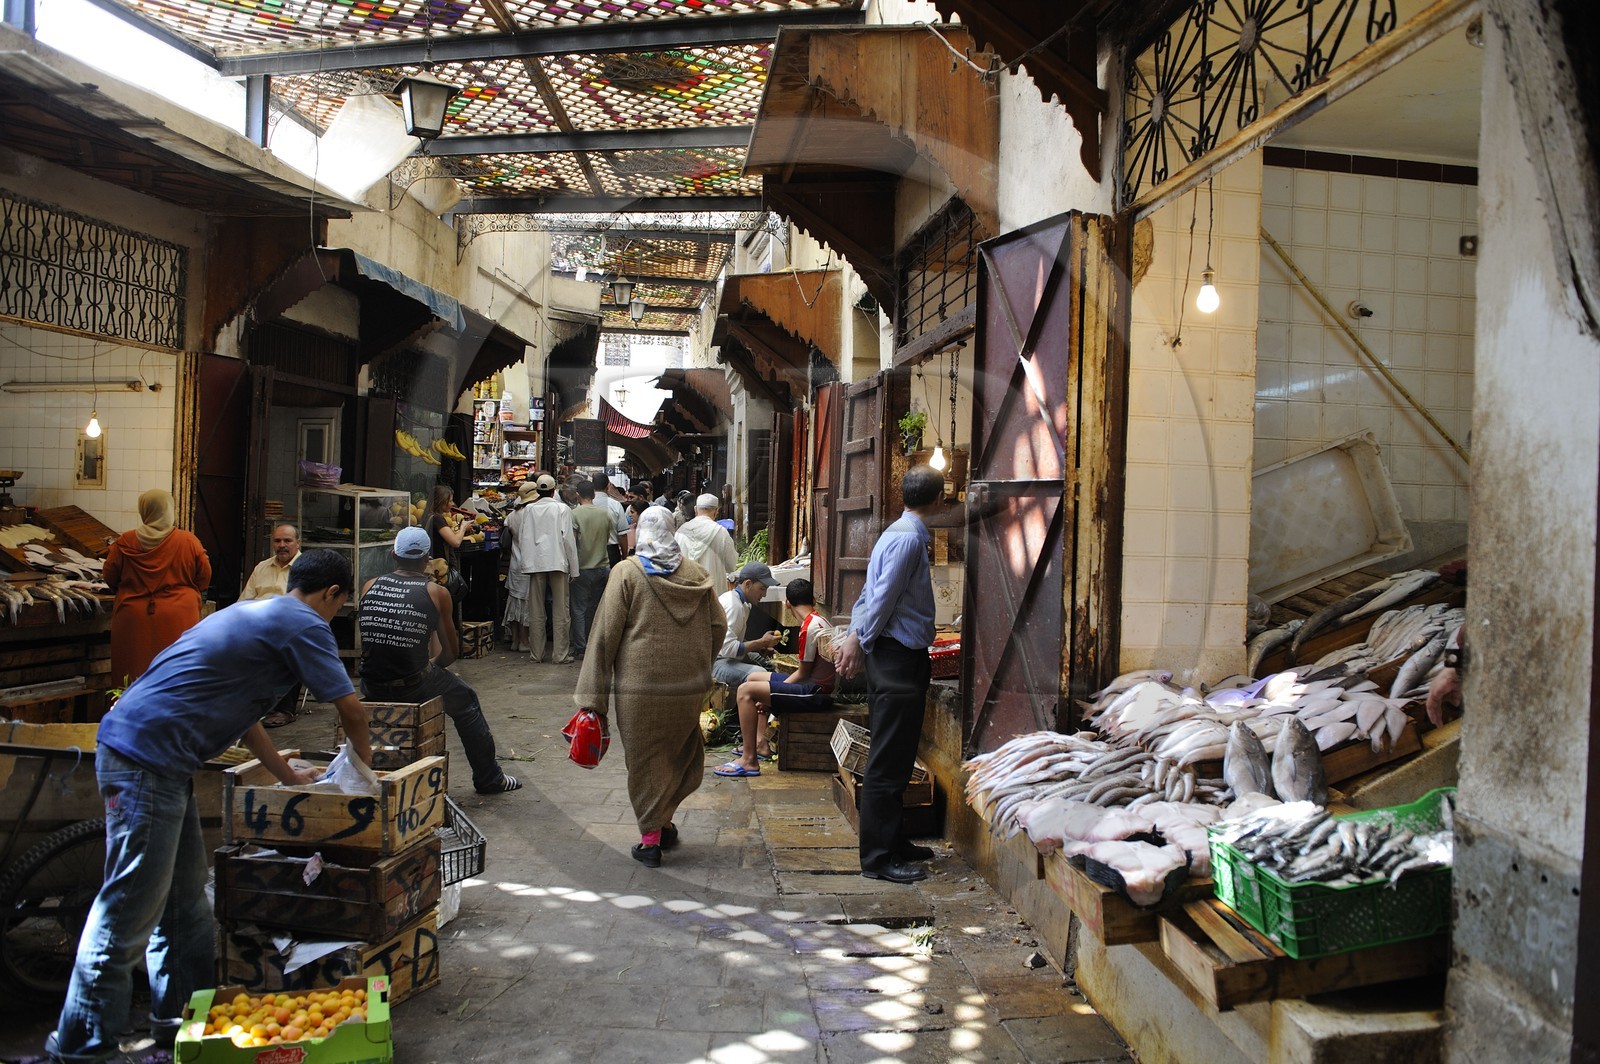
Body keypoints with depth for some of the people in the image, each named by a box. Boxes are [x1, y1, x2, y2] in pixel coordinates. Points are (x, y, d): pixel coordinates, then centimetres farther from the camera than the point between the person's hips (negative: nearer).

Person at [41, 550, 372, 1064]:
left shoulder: (255, 613, 20)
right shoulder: (303, 625, -9)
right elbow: (350, 709, -8)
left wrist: (287, 774, 33)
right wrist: (362, 752, 14)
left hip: (144, 752, 10)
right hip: (146, 760, -10)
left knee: (186, 891, 17)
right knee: (131, 908, -1)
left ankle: (183, 1013, 28)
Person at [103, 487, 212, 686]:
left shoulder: (125, 542, -4)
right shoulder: (189, 541, -6)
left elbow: (109, 577, 5)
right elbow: (204, 578, 2)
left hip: (133, 619, 1)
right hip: (177, 619, -1)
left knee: (134, 670, 9)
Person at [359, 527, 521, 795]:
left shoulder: (370, 586, 4)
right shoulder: (436, 593, -4)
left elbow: (364, 640, 13)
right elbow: (451, 652, 3)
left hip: (372, 687, 4)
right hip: (415, 686, -4)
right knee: (465, 701, 23)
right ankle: (489, 780, 33)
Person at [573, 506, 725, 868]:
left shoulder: (627, 573, -5)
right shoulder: (695, 573, 4)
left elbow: (606, 633, -7)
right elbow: (717, 626, 7)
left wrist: (592, 696, -5)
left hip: (640, 685, -3)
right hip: (688, 686, 3)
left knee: (644, 760, 7)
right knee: (681, 753, 19)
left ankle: (651, 837, 11)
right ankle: (664, 821, 23)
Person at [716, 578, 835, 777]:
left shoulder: (809, 628, -19)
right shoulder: (820, 620, 11)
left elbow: (803, 674, -14)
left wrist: (768, 698, -3)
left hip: (816, 691, -10)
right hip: (818, 684, 10)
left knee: (746, 691, -19)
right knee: (753, 677, 19)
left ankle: (749, 760, -17)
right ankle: (761, 743, 17)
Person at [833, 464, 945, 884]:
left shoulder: (903, 533, 16)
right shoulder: (908, 538, -16)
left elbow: (871, 596, 16)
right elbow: (881, 598, -18)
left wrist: (853, 638, 11)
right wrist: (859, 643, -9)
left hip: (905, 659, 10)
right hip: (898, 658, -10)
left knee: (897, 757, 17)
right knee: (888, 761, -5)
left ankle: (894, 841, 28)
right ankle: (878, 858, 1)